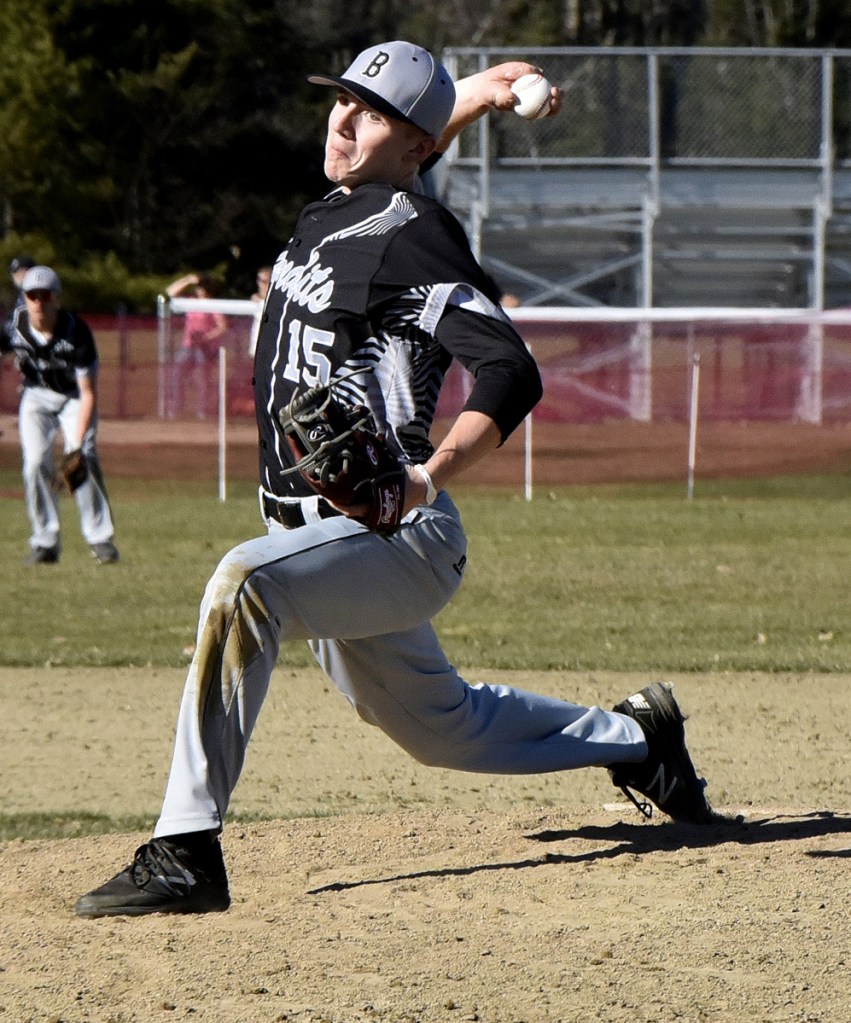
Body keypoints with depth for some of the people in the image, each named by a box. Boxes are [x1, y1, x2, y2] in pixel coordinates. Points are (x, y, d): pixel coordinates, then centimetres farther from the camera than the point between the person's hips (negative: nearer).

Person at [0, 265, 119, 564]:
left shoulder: (76, 332, -29)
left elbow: (88, 394, -27)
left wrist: (77, 442, -35)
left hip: (74, 397, -2)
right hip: (36, 396, 2)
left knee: (83, 459, -20)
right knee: (36, 462, -13)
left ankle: (100, 538, -12)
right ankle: (45, 542, -3)